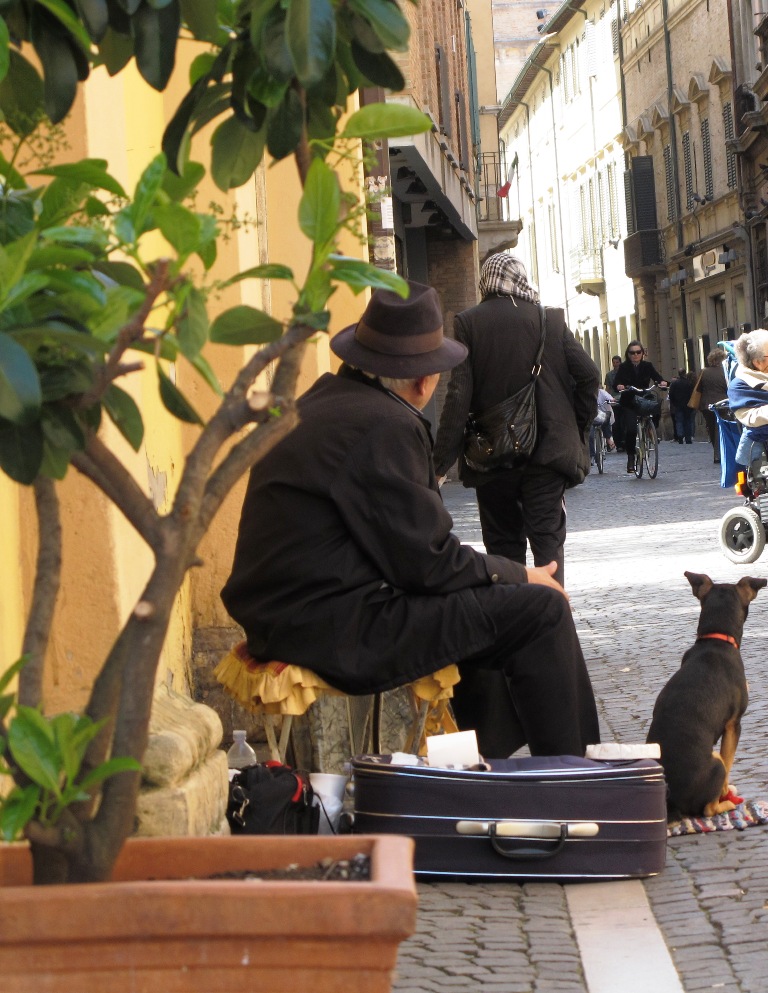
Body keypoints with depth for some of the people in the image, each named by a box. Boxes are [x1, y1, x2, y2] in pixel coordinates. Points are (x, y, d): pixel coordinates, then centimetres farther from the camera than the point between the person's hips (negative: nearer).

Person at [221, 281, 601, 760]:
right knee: (540, 609, -8)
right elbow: (427, 563, -15)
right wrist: (520, 576, -3)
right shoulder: (384, 427, -18)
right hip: (336, 635, -11)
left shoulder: (324, 399, 13)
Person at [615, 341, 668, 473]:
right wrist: (619, 386, -35)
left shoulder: (647, 366, 6)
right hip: (629, 404, -3)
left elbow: (657, 376, -6)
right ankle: (630, 457, -3)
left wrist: (662, 381, -29)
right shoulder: (623, 367, -1)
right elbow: (617, 382, -12)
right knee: (631, 429, -18)